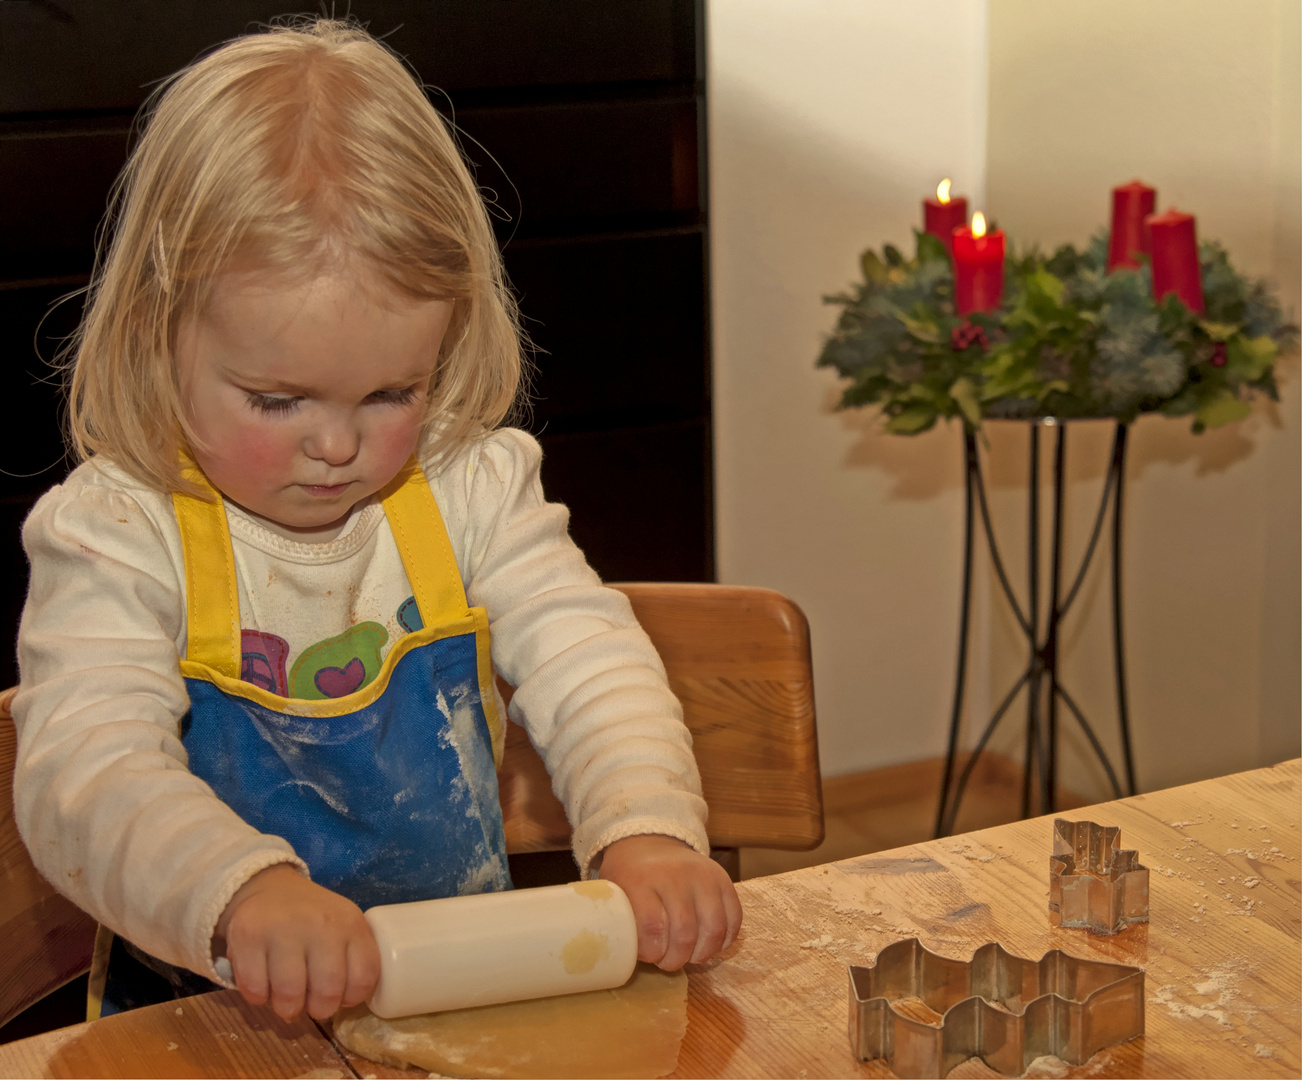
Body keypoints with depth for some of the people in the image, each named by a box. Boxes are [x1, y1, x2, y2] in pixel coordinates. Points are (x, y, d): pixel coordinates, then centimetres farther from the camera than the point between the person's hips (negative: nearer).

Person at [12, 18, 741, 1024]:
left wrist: (648, 832, -25)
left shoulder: (472, 490, 1)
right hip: (212, 1014, -2)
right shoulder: (117, 533, -10)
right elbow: (84, 771, -22)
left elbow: (591, 669, -4)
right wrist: (244, 889, -42)